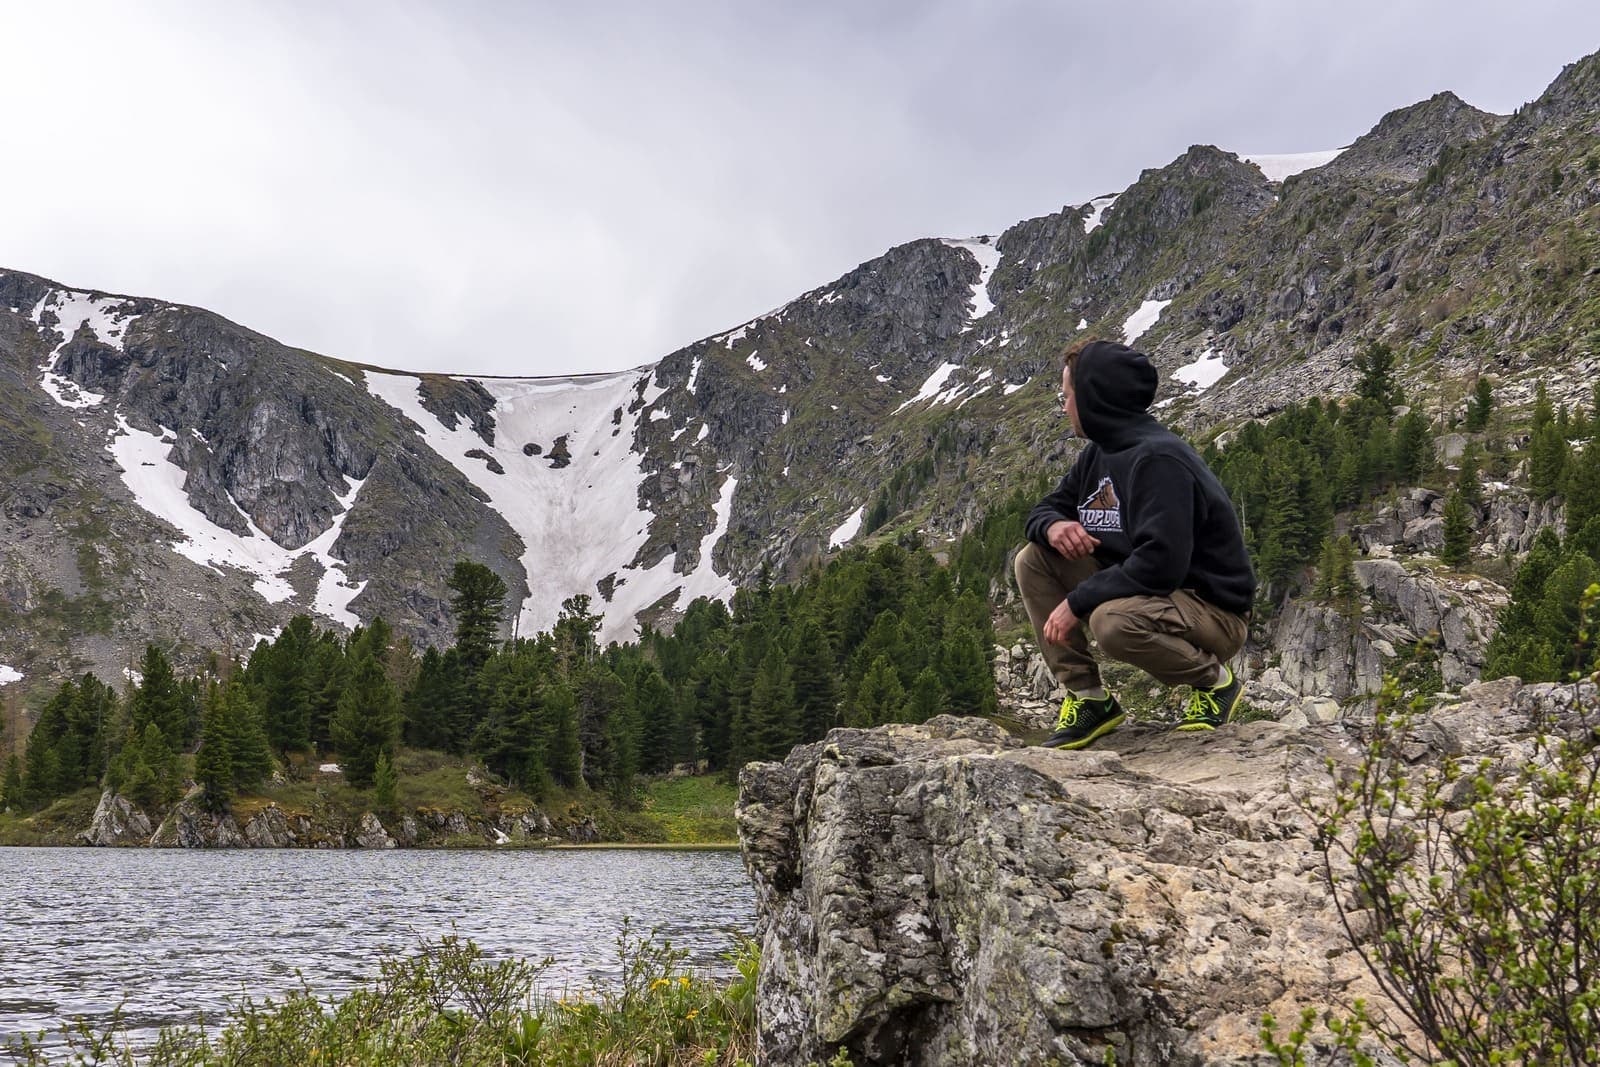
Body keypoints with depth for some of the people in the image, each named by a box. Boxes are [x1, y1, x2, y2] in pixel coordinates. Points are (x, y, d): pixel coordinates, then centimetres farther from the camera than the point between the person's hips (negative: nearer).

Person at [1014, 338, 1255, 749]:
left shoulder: (1158, 459, -23)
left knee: (1113, 621, -39)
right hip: (1136, 588, 9)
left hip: (1214, 610, -9)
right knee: (1033, 560, -4)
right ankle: (1087, 696, -3)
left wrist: (1077, 601, -26)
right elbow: (1045, 508, 14)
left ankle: (1215, 679, -7)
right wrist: (1053, 526, -12)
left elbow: (1160, 564, -32)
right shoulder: (1100, 452, 6)